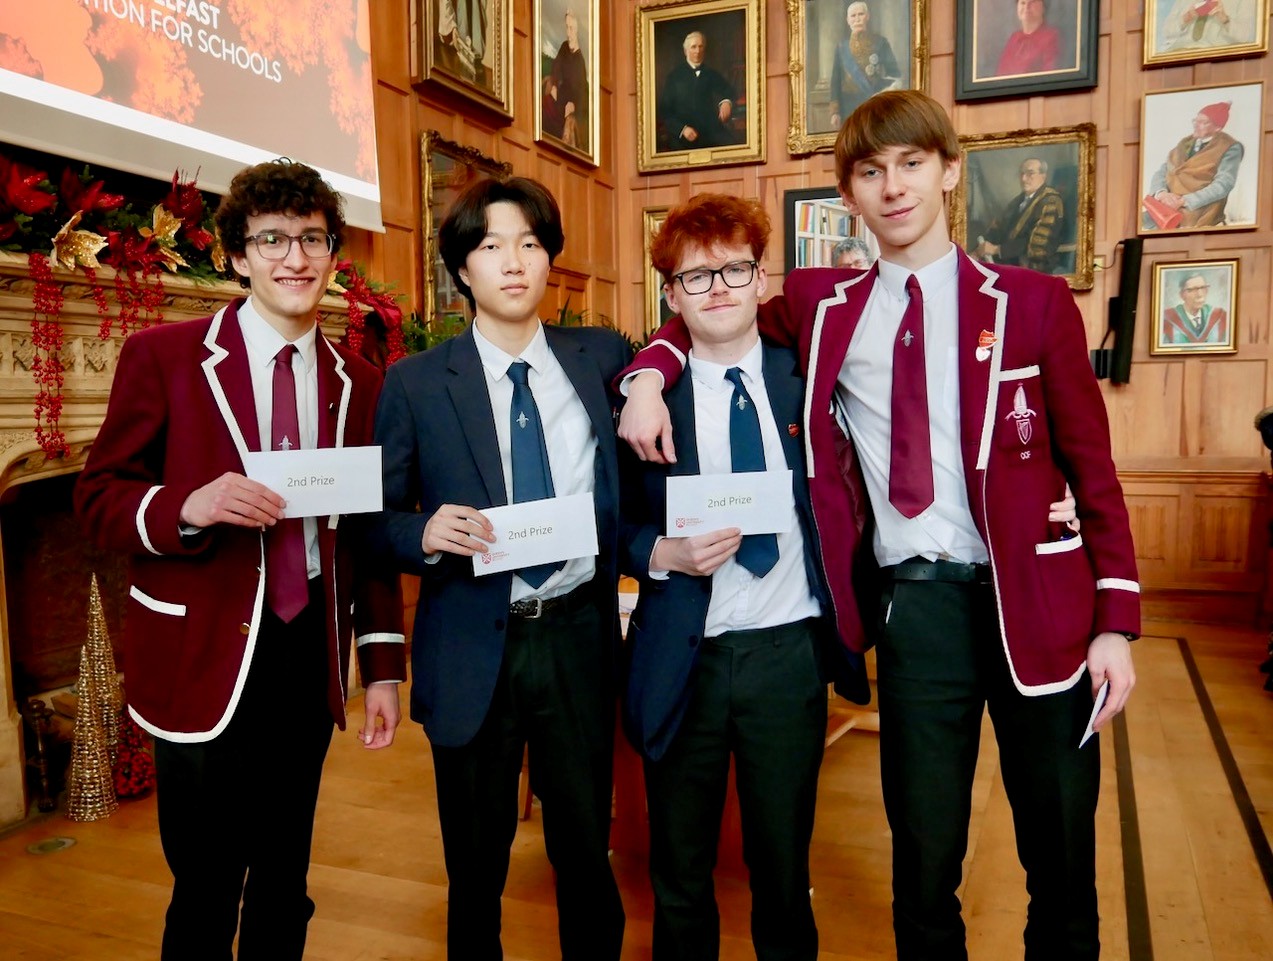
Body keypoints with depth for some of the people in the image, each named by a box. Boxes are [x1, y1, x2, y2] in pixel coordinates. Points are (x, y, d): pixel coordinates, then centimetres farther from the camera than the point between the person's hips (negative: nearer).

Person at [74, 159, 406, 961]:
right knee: (205, 893, 9)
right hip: (203, 657, -3)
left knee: (286, 884, 18)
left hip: (311, 655, 3)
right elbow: (98, 496, -3)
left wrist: (383, 666, 6)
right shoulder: (163, 356, -4)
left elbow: (367, 534, 9)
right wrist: (187, 505, -24)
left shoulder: (358, 383, 6)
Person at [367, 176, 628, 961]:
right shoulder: (416, 382, -2)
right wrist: (427, 534, -19)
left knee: (587, 853, 16)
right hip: (473, 650, -1)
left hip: (580, 637, 1)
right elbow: (379, 520, 1)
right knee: (475, 869, 16)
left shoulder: (603, 358, 3)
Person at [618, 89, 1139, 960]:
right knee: (924, 860, 12)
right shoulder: (822, 306, 5)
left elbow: (1093, 469, 2)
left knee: (1063, 866, 14)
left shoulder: (1034, 302, 0)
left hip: (1036, 601, 0)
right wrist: (650, 375, -2)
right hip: (913, 602, 1)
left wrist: (1116, 622, -3)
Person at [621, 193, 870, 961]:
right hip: (683, 658, -1)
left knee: (785, 863, 17)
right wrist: (665, 553, -17)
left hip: (790, 651, 1)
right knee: (679, 872, 16)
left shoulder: (806, 380, 2)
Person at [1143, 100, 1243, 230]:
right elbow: (1160, 173, 11)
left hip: (1197, 219, -5)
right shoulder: (1184, 144, 19)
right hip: (1164, 213, 5)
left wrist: (1184, 200, -20)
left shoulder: (1230, 149, 1)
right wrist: (1161, 193, -12)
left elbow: (1223, 185, -12)